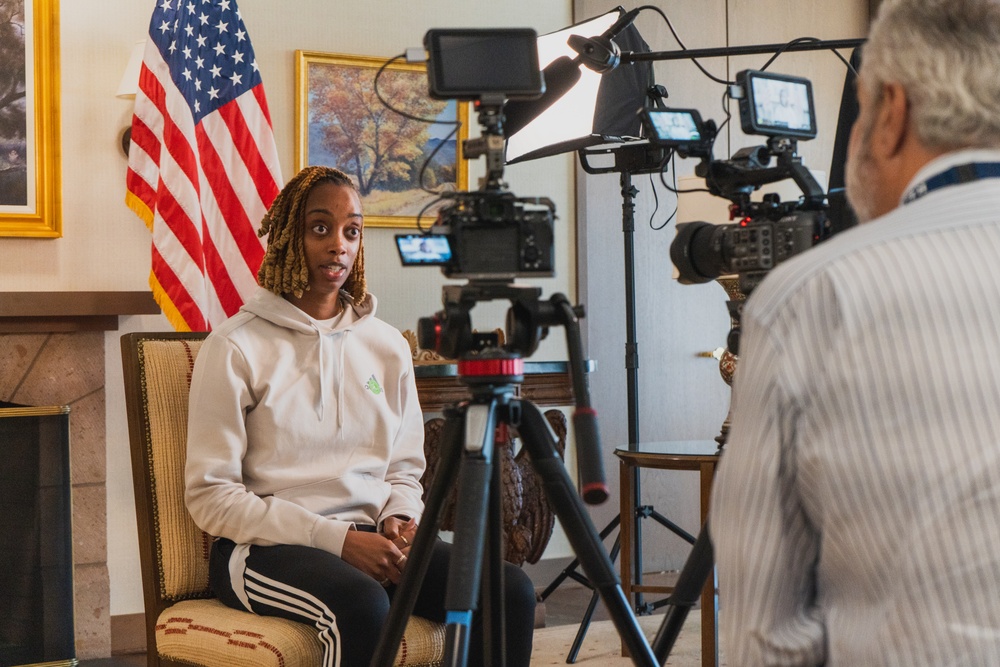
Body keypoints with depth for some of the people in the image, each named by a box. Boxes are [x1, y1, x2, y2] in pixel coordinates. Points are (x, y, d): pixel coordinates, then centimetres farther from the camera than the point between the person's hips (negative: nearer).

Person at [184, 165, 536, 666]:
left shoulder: (387, 345, 14)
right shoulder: (235, 348, -2)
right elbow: (211, 497, -6)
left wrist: (398, 520, -5)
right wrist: (337, 539, -15)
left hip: (370, 543, 5)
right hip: (267, 548, -4)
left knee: (510, 589, -22)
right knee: (362, 603, -38)